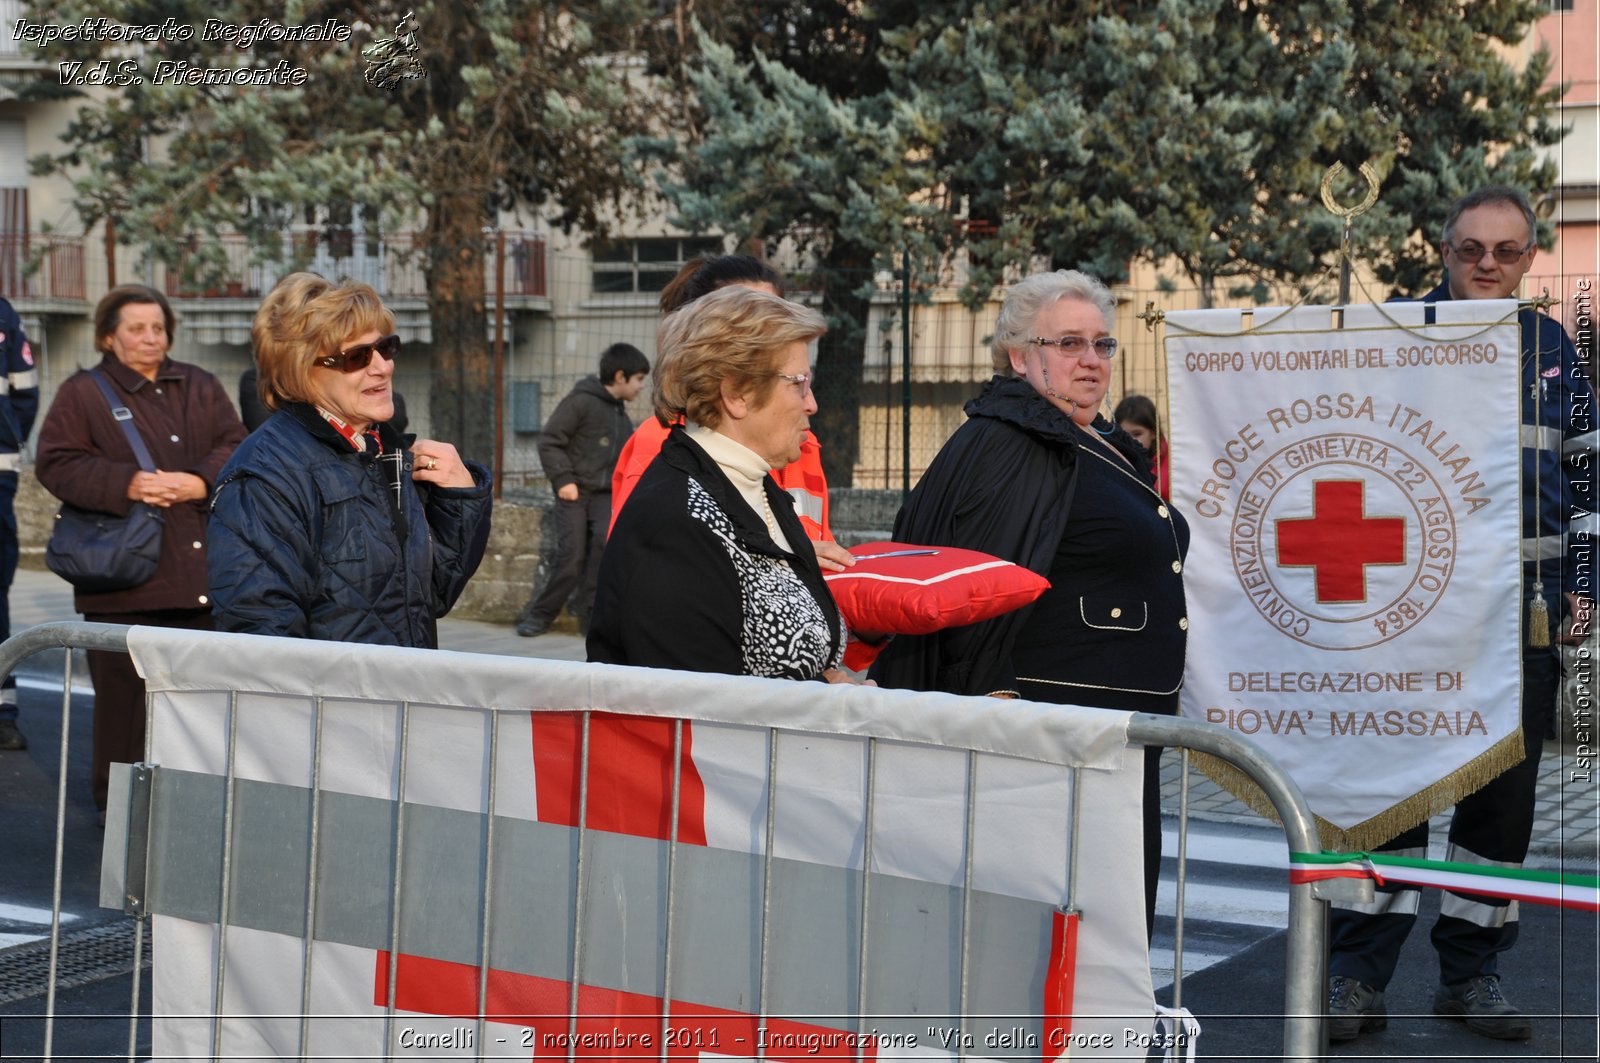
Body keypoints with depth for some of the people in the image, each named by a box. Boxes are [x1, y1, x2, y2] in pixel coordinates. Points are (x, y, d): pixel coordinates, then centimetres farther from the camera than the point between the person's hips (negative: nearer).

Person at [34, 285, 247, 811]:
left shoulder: (200, 387, 16)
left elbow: (235, 447, 8)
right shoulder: (83, 393, 4)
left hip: (201, 574, 4)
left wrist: (200, 481, -13)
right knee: (126, 693, -1)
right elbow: (57, 465, -5)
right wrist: (128, 484, -19)